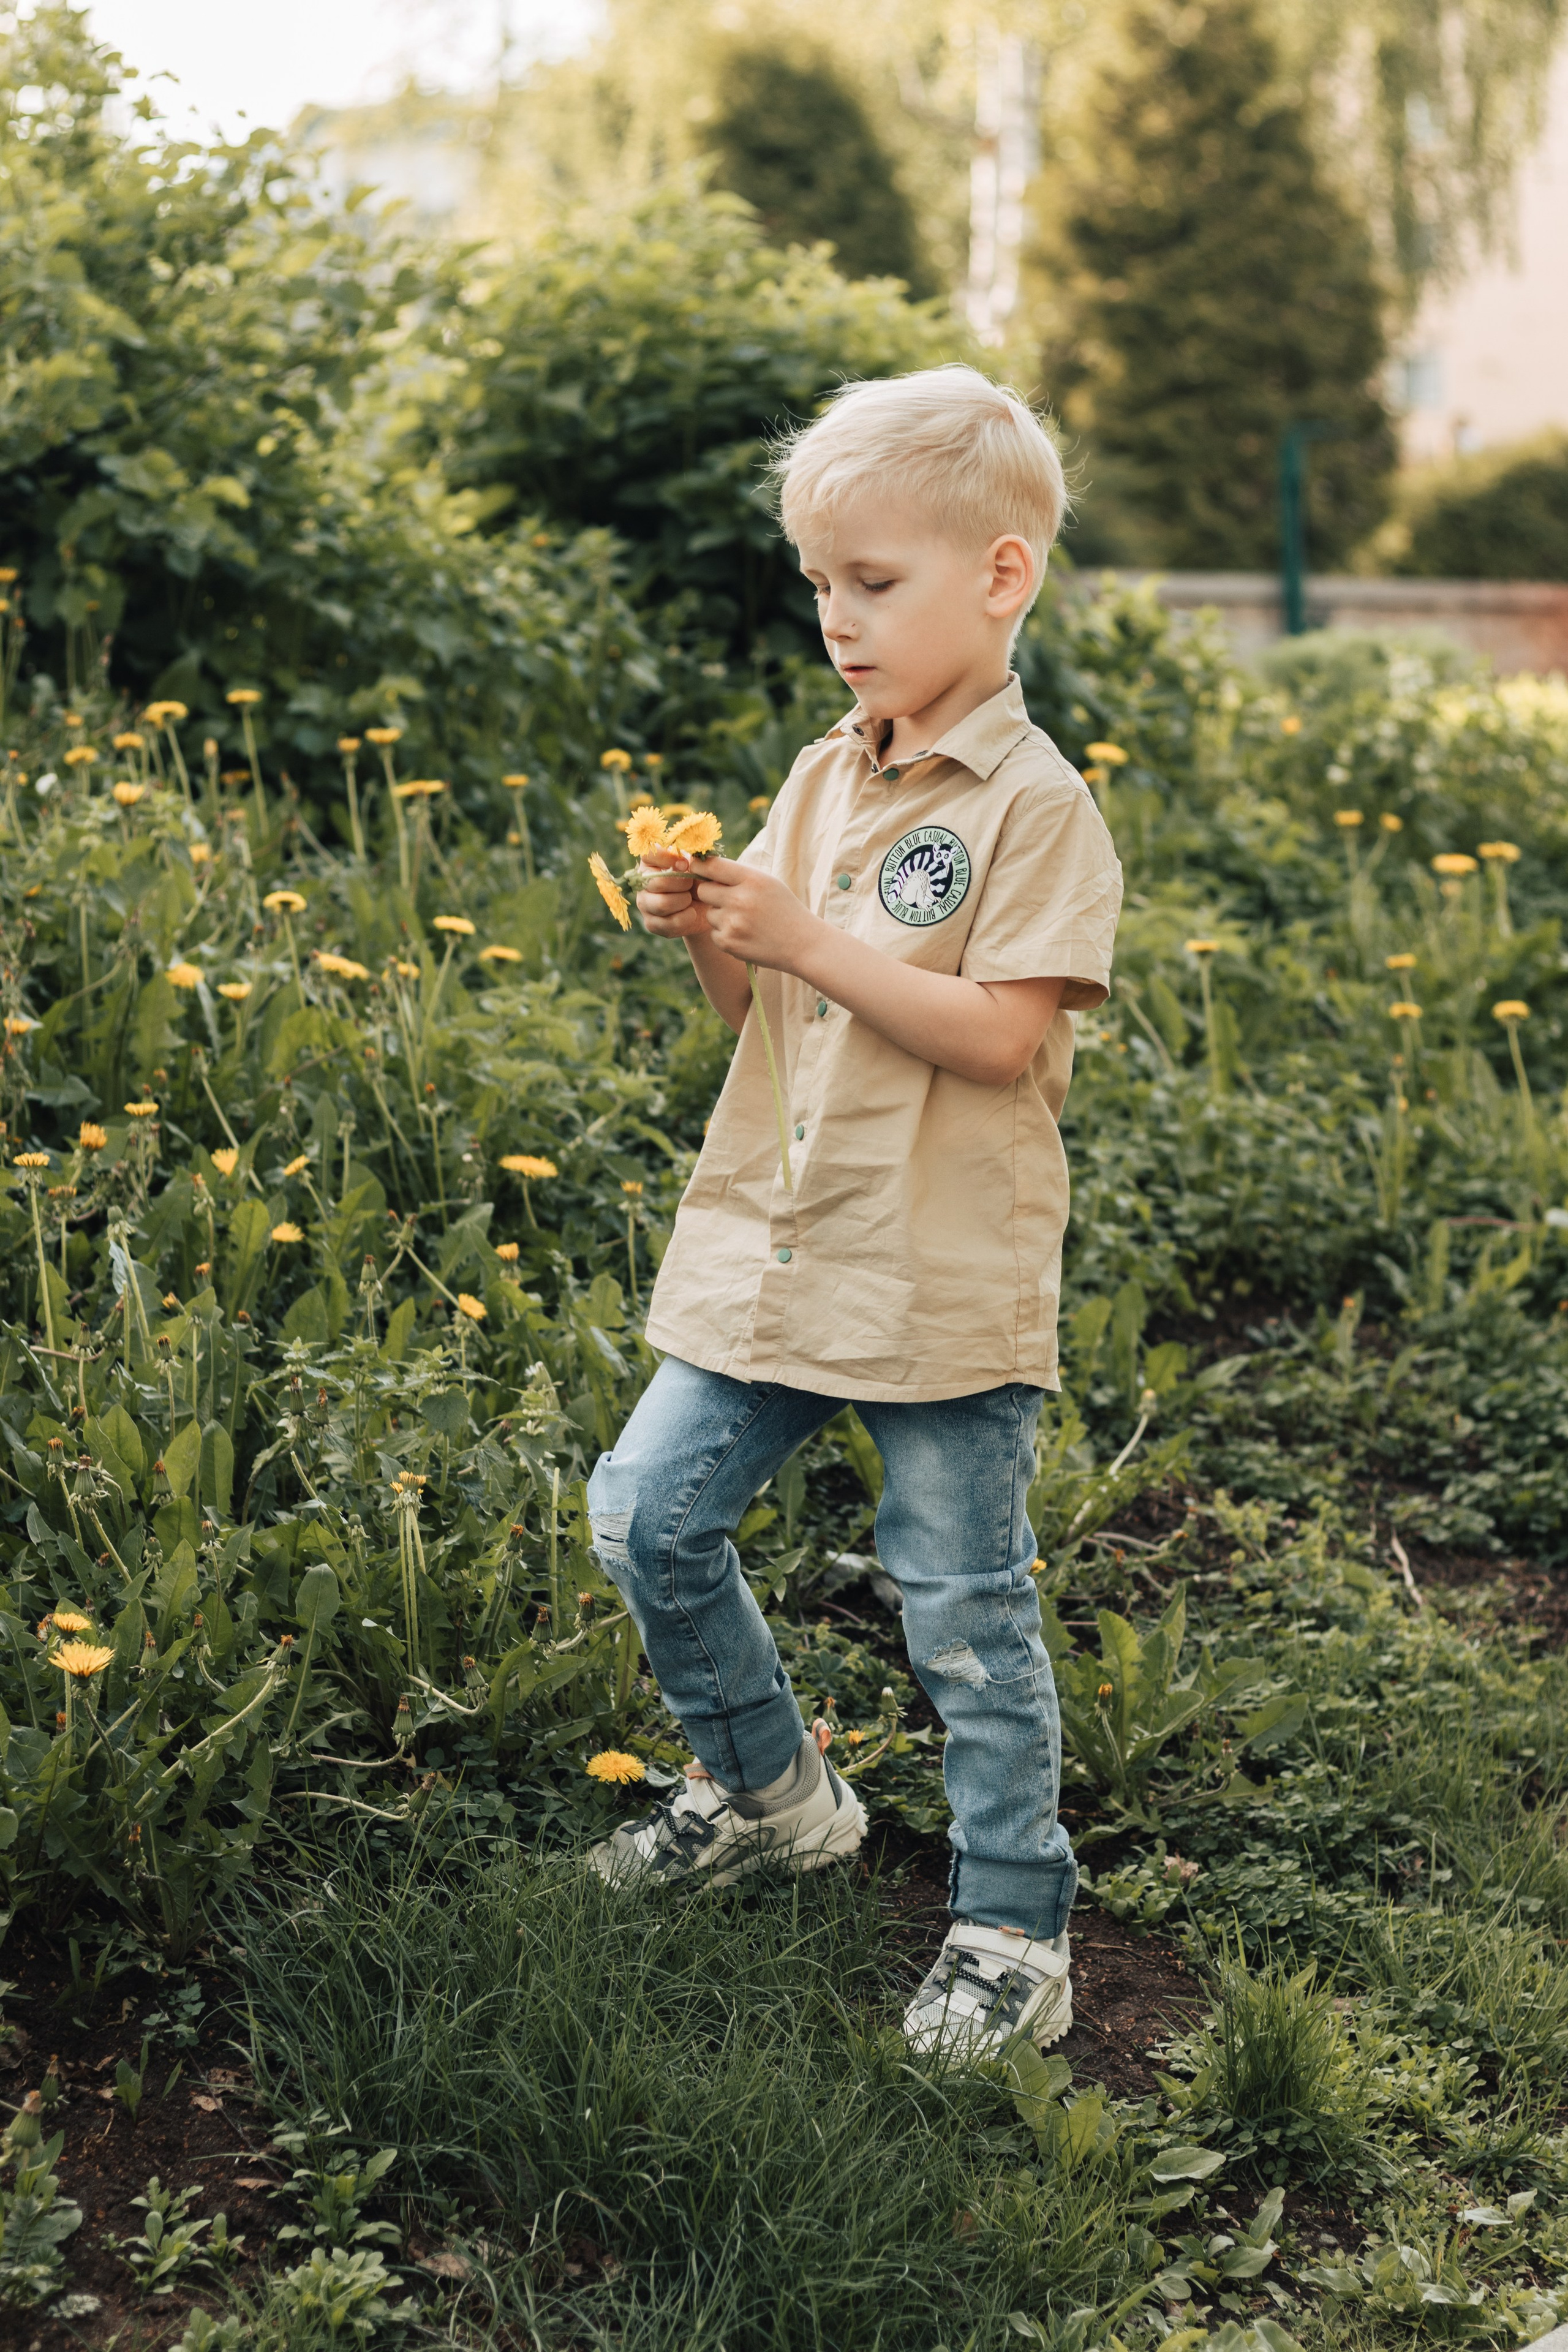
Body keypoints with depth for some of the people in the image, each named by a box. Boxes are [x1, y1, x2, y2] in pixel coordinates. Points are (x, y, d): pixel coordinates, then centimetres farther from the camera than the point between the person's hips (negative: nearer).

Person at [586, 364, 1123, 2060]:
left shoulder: (1034, 805, -11)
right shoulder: (824, 777, 9)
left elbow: (1000, 1034, -21)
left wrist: (808, 938, -22)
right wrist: (706, 935, -7)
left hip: (946, 1287, -7)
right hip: (770, 1253, 7)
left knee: (967, 1616, 2)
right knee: (648, 1516, 9)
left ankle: (1013, 1932, 17)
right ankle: (771, 1789, 31)